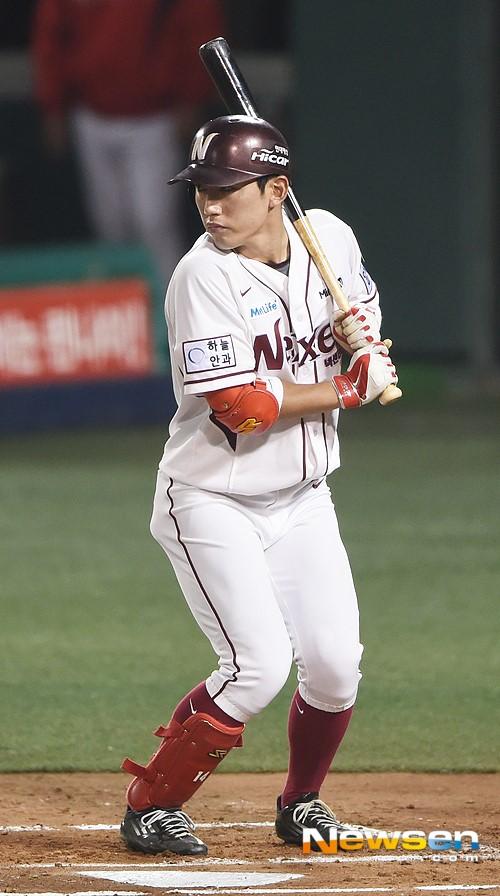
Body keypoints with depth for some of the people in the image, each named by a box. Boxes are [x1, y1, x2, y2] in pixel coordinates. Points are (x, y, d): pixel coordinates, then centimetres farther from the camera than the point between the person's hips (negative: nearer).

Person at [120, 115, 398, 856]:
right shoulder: (206, 276, -21)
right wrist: (349, 389, -18)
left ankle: (302, 802, 26)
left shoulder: (329, 238, -3)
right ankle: (150, 808, -1)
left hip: (302, 500, 6)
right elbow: (241, 405, -26)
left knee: (336, 664, 0)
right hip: (213, 503, -6)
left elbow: (365, 335, 14)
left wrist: (359, 335, -10)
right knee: (259, 665, -16)